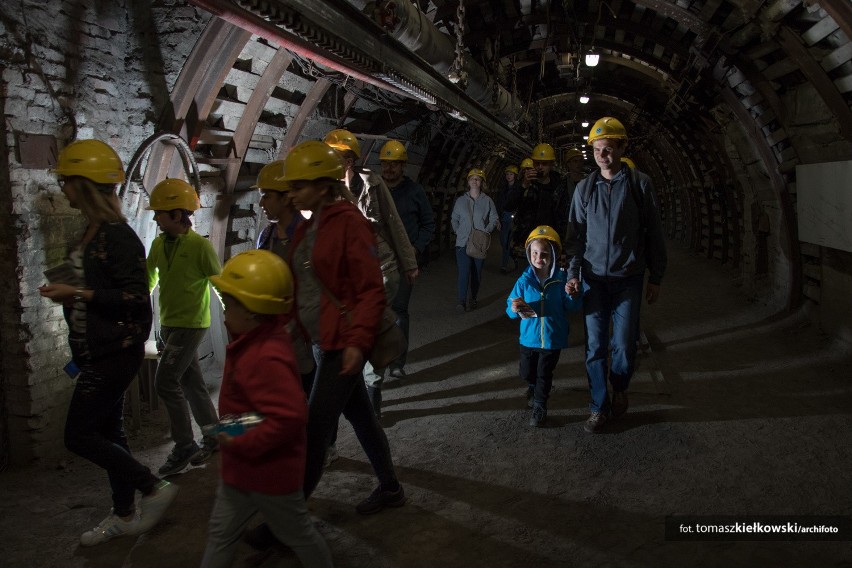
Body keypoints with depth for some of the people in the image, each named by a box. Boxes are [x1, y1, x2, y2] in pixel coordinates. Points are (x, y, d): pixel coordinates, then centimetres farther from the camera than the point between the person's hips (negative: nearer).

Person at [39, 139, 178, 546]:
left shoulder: (118, 236, -18)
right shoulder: (92, 234, 10)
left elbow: (134, 297, -21)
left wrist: (76, 293, -21)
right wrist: (69, 295, 4)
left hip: (115, 352, -10)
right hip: (96, 351, 10)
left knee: (79, 435, -4)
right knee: (107, 432, 15)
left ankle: (154, 489, 8)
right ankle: (124, 516, 28)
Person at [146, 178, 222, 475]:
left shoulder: (200, 246, -14)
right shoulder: (159, 244, 5)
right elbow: (148, 281, 15)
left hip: (191, 324, -7)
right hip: (168, 324, 7)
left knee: (166, 381, -12)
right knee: (191, 383, 13)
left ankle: (184, 446, 1)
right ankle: (212, 436, 26)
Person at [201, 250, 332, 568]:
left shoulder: (265, 359, -32)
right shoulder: (259, 341, -1)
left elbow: (290, 416, -39)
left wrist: (241, 445, -28)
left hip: (269, 472, -9)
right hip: (242, 469, 10)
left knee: (297, 534, 14)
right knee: (220, 533, 18)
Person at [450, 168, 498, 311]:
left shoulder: (487, 201, 4)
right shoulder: (461, 200, 7)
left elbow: (494, 219, 6)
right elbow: (454, 219, 14)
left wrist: (486, 231, -8)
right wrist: (458, 232, 0)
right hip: (463, 242, 0)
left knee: (477, 272, 8)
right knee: (463, 272, -9)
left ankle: (473, 299, 19)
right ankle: (462, 301, -7)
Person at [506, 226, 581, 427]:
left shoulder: (561, 279, -10)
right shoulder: (524, 280, -7)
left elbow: (572, 307, -7)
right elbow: (510, 309, -4)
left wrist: (571, 295, -26)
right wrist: (514, 309, -26)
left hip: (552, 339, -2)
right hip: (529, 337, 2)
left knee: (544, 375, 8)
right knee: (527, 373, 17)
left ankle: (539, 406, 27)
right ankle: (532, 388, 50)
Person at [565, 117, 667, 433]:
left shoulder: (639, 184, -1)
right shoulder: (585, 188, 5)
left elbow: (654, 234, 2)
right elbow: (577, 234, 8)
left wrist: (655, 278, 1)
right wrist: (573, 273, -3)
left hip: (628, 279, -1)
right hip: (593, 278, 2)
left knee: (624, 344, 2)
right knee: (595, 346, 1)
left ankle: (620, 389, 31)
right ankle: (599, 407, 15)